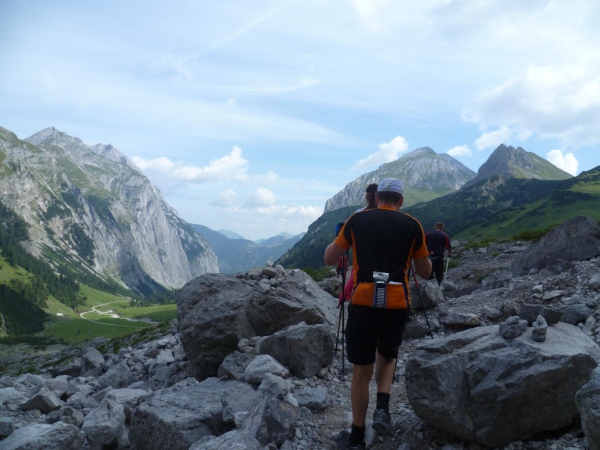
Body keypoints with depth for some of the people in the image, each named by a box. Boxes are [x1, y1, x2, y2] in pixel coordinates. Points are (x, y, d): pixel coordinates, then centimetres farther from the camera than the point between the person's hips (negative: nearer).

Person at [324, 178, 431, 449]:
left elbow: (329, 259, 11)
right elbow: (425, 273, 13)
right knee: (387, 357, 28)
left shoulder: (357, 220, 5)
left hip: (363, 302, -1)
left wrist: (337, 239, 29)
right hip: (396, 305, 1)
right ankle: (383, 409, 8)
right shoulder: (412, 226, 6)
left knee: (362, 370, 12)